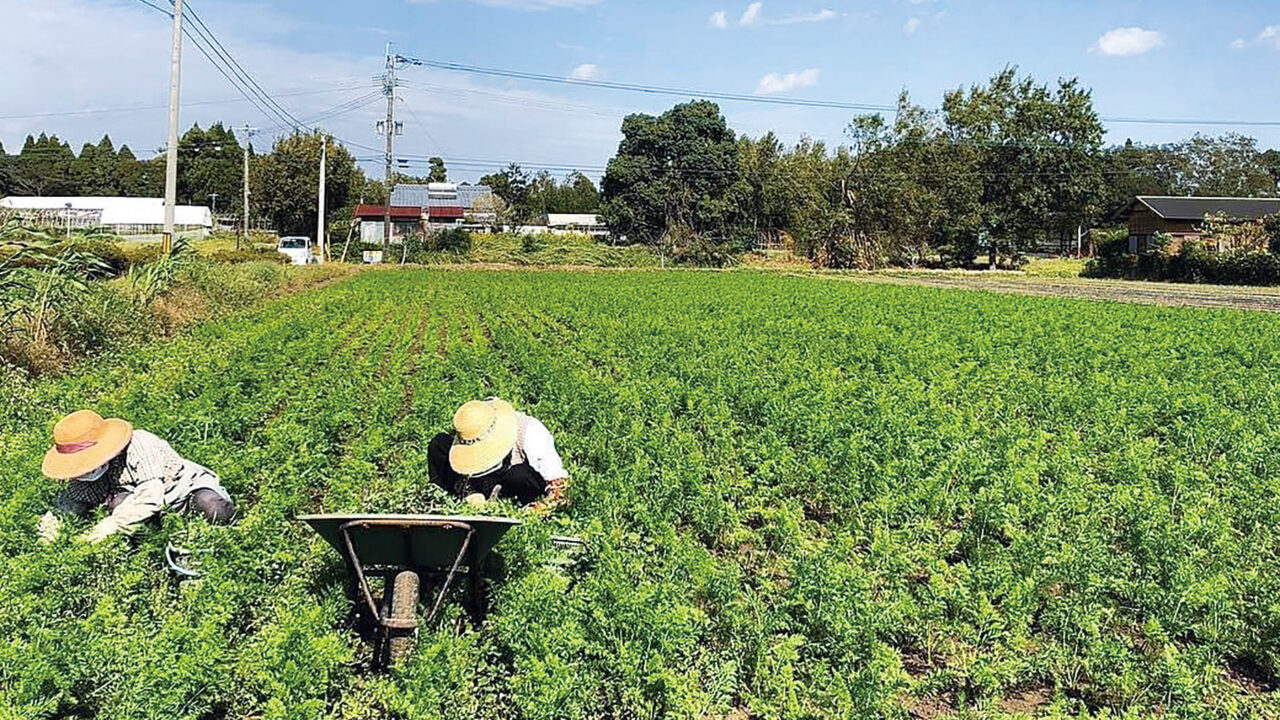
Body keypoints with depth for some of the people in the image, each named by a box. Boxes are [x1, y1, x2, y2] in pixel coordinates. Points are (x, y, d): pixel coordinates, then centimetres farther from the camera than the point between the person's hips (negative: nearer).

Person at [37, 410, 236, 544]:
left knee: (217, 511, -36)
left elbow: (151, 497, -39)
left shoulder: (138, 447, -31)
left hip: (186, 484, -5)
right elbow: (70, 500, 1)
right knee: (118, 502, -27)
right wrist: (52, 519, -21)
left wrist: (112, 524, -44)